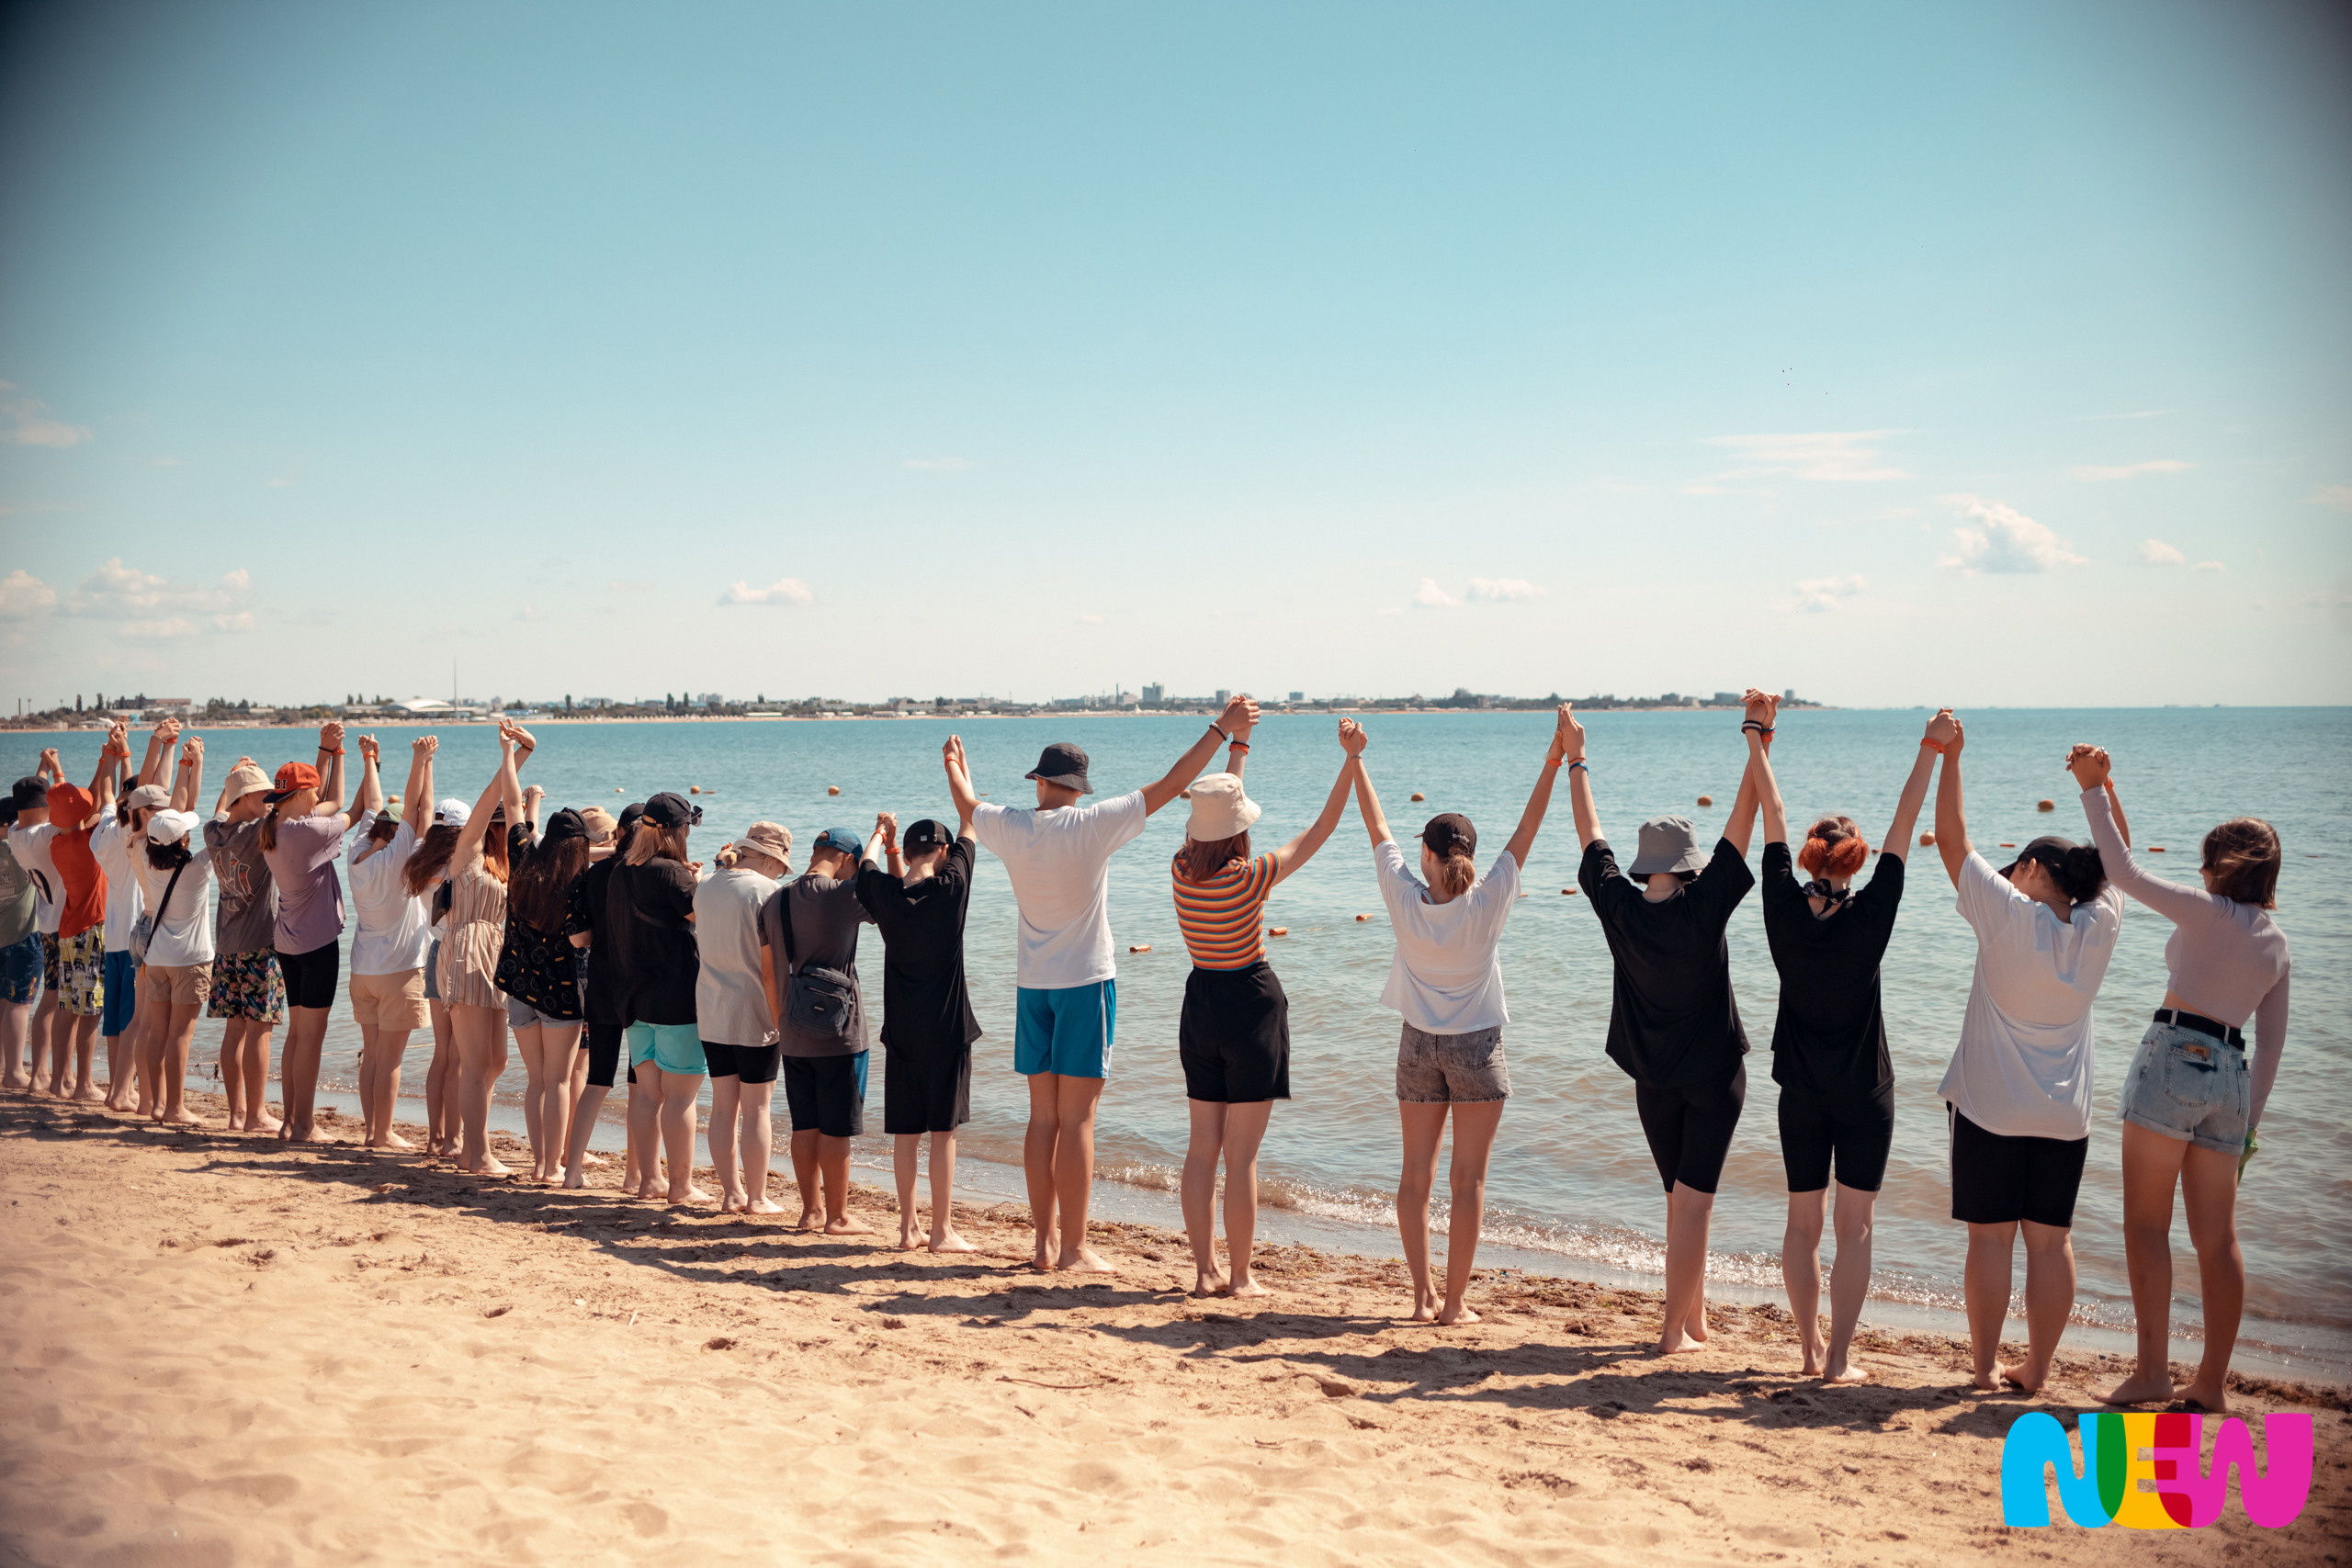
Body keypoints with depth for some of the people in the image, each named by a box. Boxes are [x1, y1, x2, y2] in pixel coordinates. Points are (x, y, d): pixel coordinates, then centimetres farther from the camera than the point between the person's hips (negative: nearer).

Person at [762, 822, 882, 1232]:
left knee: (805, 1126, 12)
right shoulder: (842, 895, -13)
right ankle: (837, 1215, 7)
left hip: (793, 1035, 6)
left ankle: (811, 1209, 19)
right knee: (836, 1129, 1)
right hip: (839, 1032, -6)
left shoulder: (774, 901, 8)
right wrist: (879, 835, 16)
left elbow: (768, 971, 13)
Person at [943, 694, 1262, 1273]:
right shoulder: (1092, 826, -14)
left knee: (1043, 1117, 11)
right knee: (1077, 1119, -3)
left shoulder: (1008, 828, -2)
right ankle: (1074, 1249, 1)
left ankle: (1045, 1242, 16)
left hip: (1032, 986, 5)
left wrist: (953, 764, 43)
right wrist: (1222, 729, -4)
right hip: (1085, 984, -5)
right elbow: (1171, 784, -11)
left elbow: (966, 805, 21)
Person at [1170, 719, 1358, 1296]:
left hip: (1200, 1005, 6)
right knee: (1241, 1156, 0)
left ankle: (1205, 1270, 17)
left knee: (1202, 1149, 11)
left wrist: (1238, 743, 26)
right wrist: (1351, 760, -9)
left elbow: (1216, 809, 15)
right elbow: (1320, 831, -11)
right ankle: (1240, 1277, 7)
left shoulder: (1181, 870, -3)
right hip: (1251, 1005, -6)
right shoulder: (1250, 877, -18)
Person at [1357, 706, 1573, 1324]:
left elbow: (1378, 826, -1)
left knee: (1416, 1174, 10)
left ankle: (1422, 1296, 11)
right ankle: (1454, 1302, 4)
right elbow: (1526, 830, -13)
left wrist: (1356, 760, 9)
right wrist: (1555, 761, -12)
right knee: (1468, 1180, 2)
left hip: (1419, 1044, 2)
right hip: (1477, 1047, -2)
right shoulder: (1487, 902, -14)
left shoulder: (1405, 899, -11)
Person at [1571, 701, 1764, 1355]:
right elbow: (1743, 819, -16)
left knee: (1683, 1199, 15)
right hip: (1714, 1074, -4)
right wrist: (1757, 742, -12)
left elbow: (1591, 834, 4)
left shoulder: (1619, 907, -9)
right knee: (1693, 1201, 0)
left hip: (1654, 1077, 4)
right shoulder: (1703, 906, -17)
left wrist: (1575, 760, 14)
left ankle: (1696, 1318, 20)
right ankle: (1675, 1327, 0)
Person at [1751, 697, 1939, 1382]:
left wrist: (1757, 734, 5)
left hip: (1801, 1092, 2)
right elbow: (1905, 823, -10)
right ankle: (1839, 1359, 3)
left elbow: (1772, 813, -2)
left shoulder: (1785, 910, -8)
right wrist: (1931, 751, -5)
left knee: (1803, 1222, 10)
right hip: (1865, 1092, -2)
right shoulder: (1870, 914, -13)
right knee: (1854, 1226, 4)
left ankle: (1811, 1350, 16)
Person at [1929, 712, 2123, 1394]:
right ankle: (2036, 1370, 13)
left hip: (1990, 1107, -4)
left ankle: (1985, 1364, 11)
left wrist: (1948, 757, -9)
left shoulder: (2010, 917, -13)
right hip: (2065, 1114, 4)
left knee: (1991, 1237, 3)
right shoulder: (2099, 927, -3)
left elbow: (1952, 840, -10)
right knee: (2051, 1240, 8)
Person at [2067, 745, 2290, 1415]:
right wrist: (2250, 1120, 22)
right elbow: (2272, 1041, 16)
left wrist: (2095, 791, 0)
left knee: (2146, 1221, -2)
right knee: (2218, 1236, 8)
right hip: (2230, 1076, 7)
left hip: (2174, 1058, -7)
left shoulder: (2207, 912, -6)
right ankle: (2212, 1384, 12)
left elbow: (2124, 871, -7)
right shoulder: (2277, 942, 13)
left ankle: (2152, 1368, -6)